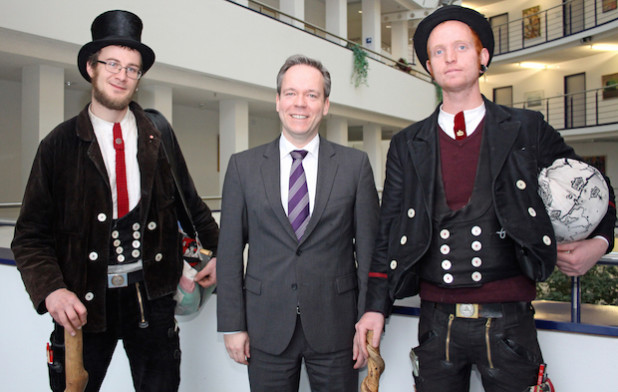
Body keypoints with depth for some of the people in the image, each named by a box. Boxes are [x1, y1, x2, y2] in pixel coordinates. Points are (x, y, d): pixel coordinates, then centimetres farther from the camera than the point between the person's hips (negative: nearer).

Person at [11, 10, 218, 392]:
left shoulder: (158, 138, 3)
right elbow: (31, 235, -2)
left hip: (152, 294, 2)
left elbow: (190, 203, 11)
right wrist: (51, 290, -18)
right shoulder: (60, 144, -2)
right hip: (83, 302, -1)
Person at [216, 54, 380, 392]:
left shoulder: (355, 165, 0)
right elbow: (229, 251, 2)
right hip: (266, 329, 1)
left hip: (335, 327, 0)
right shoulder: (243, 166, 2)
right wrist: (232, 325, -1)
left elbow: (369, 248, 0)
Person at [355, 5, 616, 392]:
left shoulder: (527, 129, 3)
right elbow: (389, 232, 5)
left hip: (507, 320, -1)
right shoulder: (407, 145, 6)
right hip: (437, 321, 1)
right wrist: (376, 308, 2)